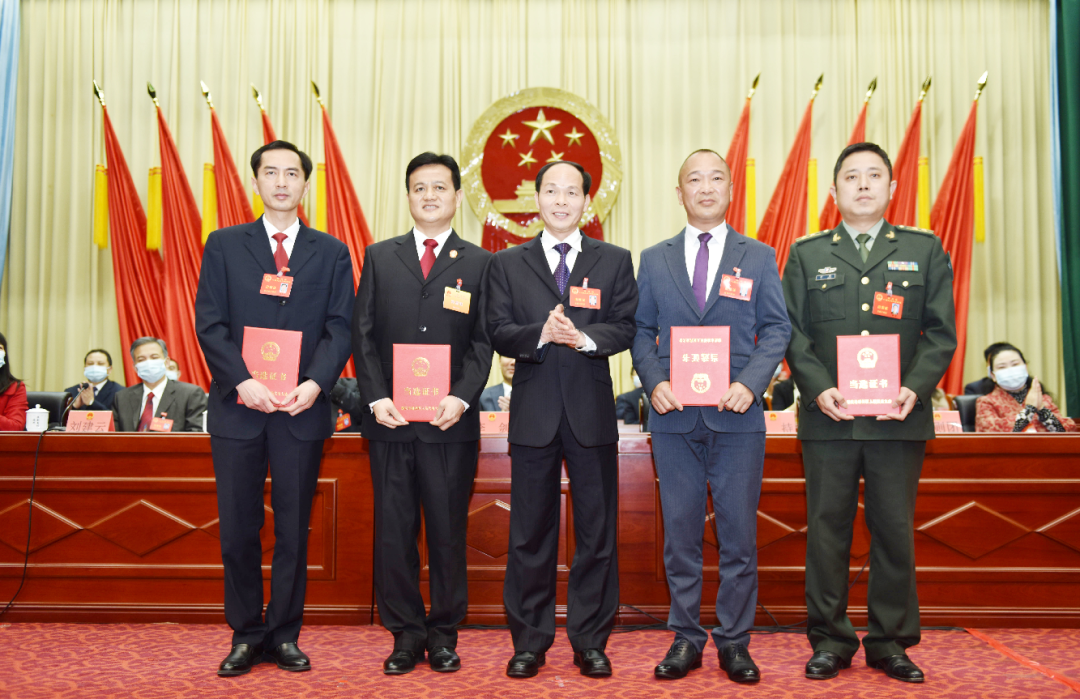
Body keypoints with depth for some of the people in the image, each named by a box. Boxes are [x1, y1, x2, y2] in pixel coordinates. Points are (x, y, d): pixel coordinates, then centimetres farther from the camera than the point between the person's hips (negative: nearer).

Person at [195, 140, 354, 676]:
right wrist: (242, 381, -15)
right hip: (238, 407, 0)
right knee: (237, 530, 6)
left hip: (302, 409, 0)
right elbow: (210, 324, 0)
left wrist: (315, 383, -15)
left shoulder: (332, 253, 9)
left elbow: (340, 328, 1)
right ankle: (245, 635, 20)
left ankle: (284, 635, 20)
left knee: (294, 529, 7)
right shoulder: (224, 245, 8)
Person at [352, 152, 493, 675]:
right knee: (393, 532, 6)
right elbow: (363, 334, 7)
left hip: (450, 421, -1)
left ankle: (444, 634, 19)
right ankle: (406, 633, 18)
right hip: (390, 418, 1)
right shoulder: (380, 257, 11)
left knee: (448, 531, 6)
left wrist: (461, 398, -12)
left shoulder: (479, 263, 7)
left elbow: (483, 341, 2)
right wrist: (375, 398, -6)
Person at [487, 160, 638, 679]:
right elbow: (498, 333, 0)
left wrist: (583, 337, -20)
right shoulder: (507, 263, 9)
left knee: (597, 531, 5)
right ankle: (529, 641, 19)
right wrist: (541, 333, -19)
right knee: (530, 533, 7)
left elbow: (624, 328, -1)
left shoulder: (614, 261, 9)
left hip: (592, 410, 0)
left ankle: (590, 641, 18)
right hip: (533, 412, 0)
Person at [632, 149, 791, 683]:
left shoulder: (758, 257, 8)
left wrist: (750, 383, -11)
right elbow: (641, 331, 9)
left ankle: (734, 642, 18)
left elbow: (777, 329, 4)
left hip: (737, 417, -1)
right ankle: (685, 638, 20)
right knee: (680, 532, 7)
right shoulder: (654, 260, 10)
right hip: (674, 417, 1)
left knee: (739, 533, 4)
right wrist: (653, 382, -7)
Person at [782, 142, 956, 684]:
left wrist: (915, 387, -12)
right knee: (827, 529, 4)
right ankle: (830, 640, 16)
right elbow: (793, 331, 4)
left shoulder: (925, 250, 11)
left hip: (899, 417, 0)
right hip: (829, 416, 0)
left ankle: (891, 642, 19)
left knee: (895, 531, 6)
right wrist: (819, 388, -11)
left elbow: (941, 331, 4)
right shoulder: (807, 254, 11)